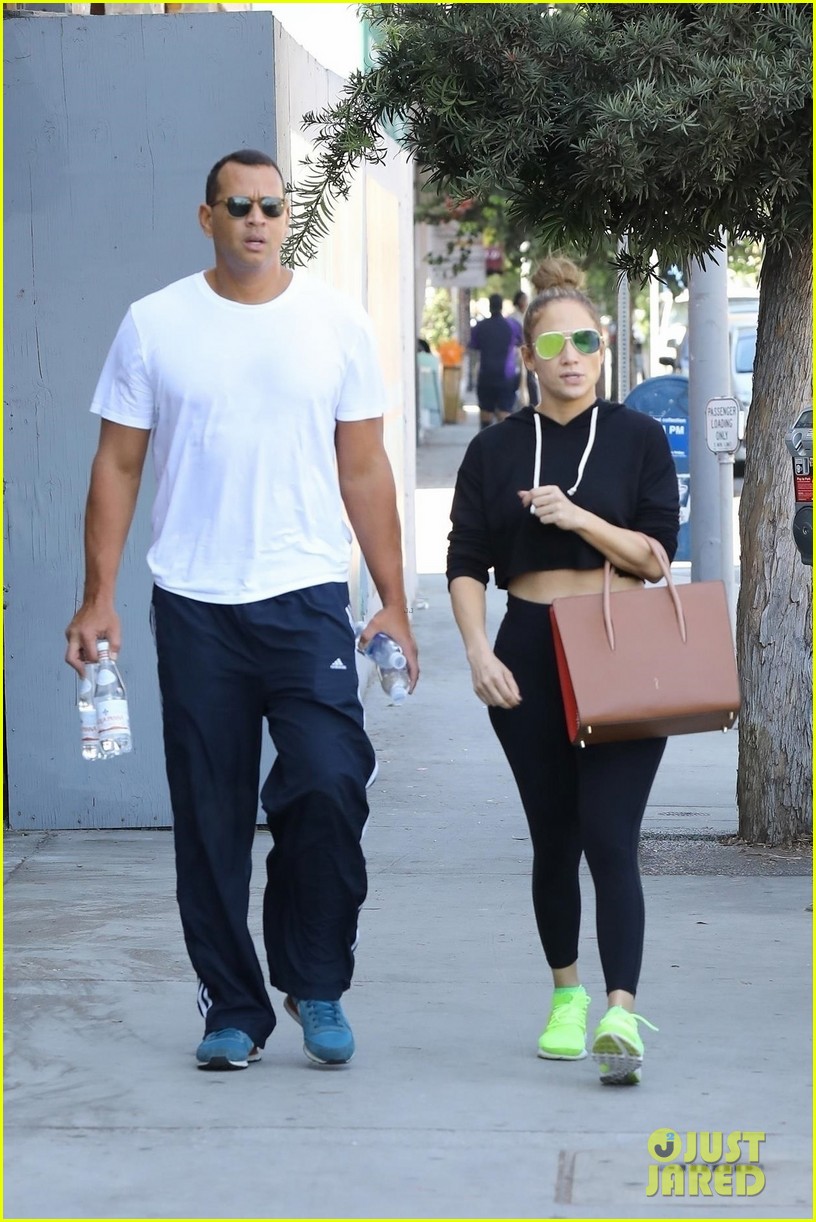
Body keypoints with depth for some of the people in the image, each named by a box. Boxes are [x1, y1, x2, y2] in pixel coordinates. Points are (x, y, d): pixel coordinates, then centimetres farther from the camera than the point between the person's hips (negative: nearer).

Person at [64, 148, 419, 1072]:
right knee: (210, 820, 4)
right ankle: (233, 1008, 17)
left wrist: (394, 604, 4)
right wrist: (98, 599, -1)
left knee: (329, 784, -15)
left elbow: (364, 471, 8)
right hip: (194, 606, 1)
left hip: (308, 597, 0)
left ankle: (315, 983, 5)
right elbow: (116, 465, 6)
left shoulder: (335, 321, 5)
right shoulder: (154, 326, 4)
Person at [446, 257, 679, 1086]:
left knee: (610, 839, -13)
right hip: (530, 656, 2)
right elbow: (466, 565, 6)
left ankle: (621, 1013, -21)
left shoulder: (638, 439, 3)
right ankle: (567, 993, 27)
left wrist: (581, 519, -16)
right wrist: (478, 653, -8)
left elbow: (659, 556, -1)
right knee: (554, 840, 9)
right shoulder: (495, 451, 7)